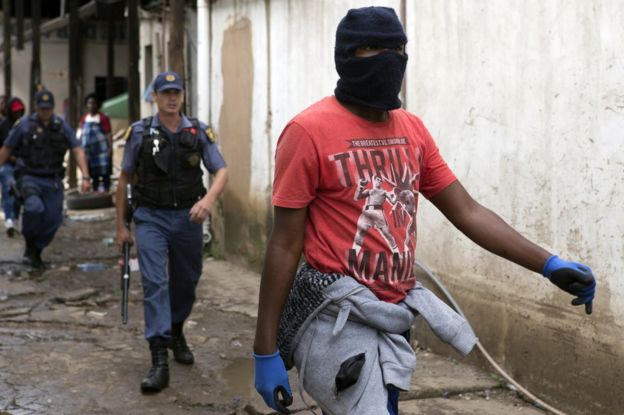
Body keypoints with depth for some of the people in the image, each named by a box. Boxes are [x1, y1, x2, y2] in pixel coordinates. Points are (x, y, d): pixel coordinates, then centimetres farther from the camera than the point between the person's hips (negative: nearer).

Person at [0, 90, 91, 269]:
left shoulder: (62, 126, 2)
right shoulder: (24, 124, -4)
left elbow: (77, 150, 0)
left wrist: (85, 177, -10)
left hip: (53, 180, 3)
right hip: (30, 178, -3)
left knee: (53, 218, -1)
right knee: (34, 207, -28)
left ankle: (36, 252, 22)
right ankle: (30, 246, -4)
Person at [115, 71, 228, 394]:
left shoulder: (198, 132, -1)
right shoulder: (140, 133, -3)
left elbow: (222, 172, -5)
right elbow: (125, 179, 4)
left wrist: (209, 198, -26)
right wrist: (120, 226, 5)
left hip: (187, 218, 2)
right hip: (151, 218, -2)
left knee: (186, 282, 16)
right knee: (155, 283, -13)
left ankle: (176, 333, 43)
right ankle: (159, 361, -17)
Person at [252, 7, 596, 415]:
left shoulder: (413, 129, 8)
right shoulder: (310, 131, -11)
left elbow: (467, 212, 10)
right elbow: (285, 244, -10)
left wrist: (548, 264, -1)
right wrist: (266, 351, -10)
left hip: (394, 318, 7)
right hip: (336, 319, -7)